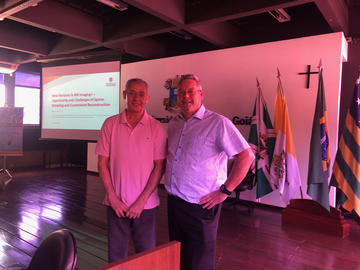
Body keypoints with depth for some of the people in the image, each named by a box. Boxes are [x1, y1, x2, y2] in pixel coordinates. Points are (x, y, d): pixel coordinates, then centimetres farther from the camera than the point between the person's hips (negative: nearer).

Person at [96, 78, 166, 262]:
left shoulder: (156, 127, -3)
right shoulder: (110, 124, 1)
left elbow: (159, 167, -4)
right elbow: (102, 163, 1)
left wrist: (142, 200, -10)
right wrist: (113, 197, -6)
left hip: (145, 204, -1)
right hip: (116, 204, 1)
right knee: (116, 256, 12)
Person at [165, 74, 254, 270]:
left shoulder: (218, 123, -14)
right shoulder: (173, 124, 9)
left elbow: (246, 156, -18)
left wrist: (224, 191, -18)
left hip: (200, 206, -7)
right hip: (174, 202, 7)